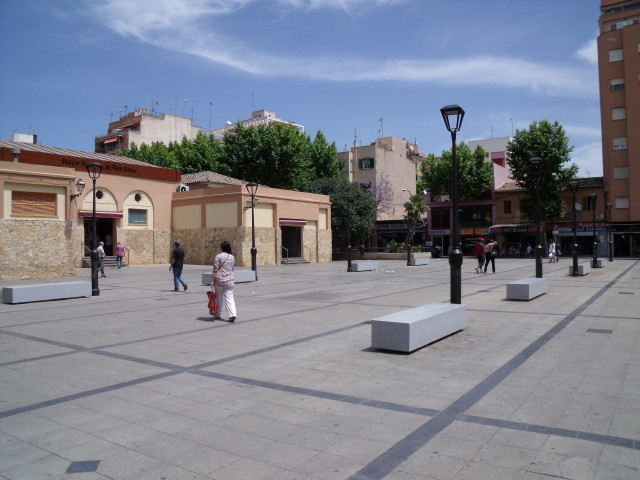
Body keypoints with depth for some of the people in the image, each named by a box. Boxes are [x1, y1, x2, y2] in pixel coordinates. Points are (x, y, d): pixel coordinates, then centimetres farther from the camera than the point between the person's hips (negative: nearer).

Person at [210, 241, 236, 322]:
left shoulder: (218, 256, -6)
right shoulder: (232, 257, 8)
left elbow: (215, 270, -10)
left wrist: (212, 281, -8)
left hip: (219, 280, -3)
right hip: (229, 280, 3)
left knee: (219, 298, 11)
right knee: (229, 298, 0)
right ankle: (232, 315, -15)